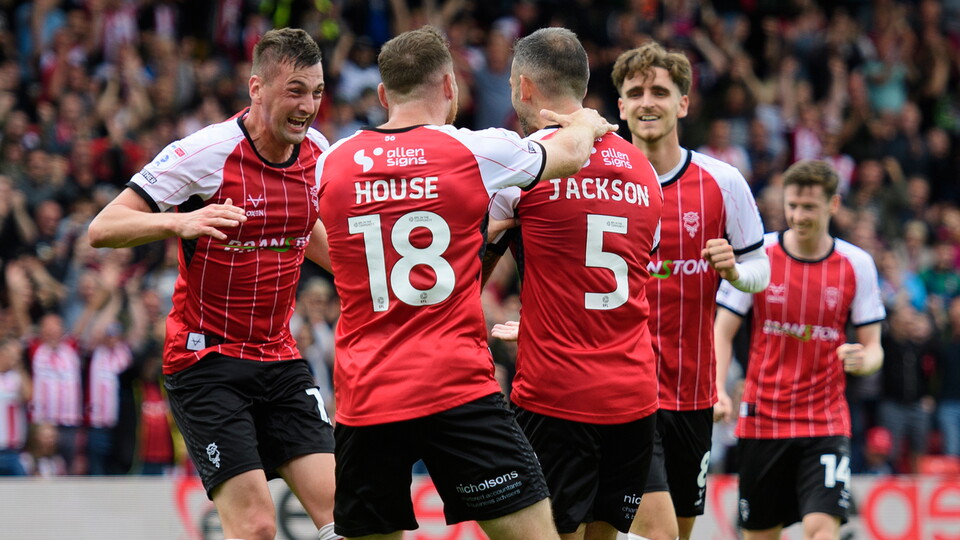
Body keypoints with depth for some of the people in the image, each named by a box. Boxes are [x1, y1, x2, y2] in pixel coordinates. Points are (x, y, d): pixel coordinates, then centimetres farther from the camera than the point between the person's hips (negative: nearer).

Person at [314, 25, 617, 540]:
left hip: (363, 398, 3)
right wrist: (585, 124, 41)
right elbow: (570, 153, 16)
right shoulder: (473, 150, -2)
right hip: (458, 392, -3)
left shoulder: (332, 163, 8)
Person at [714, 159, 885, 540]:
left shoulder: (857, 265, 0)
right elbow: (723, 332, 0)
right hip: (761, 419, 1)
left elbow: (873, 347, 4)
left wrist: (864, 360, -21)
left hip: (826, 422, -1)